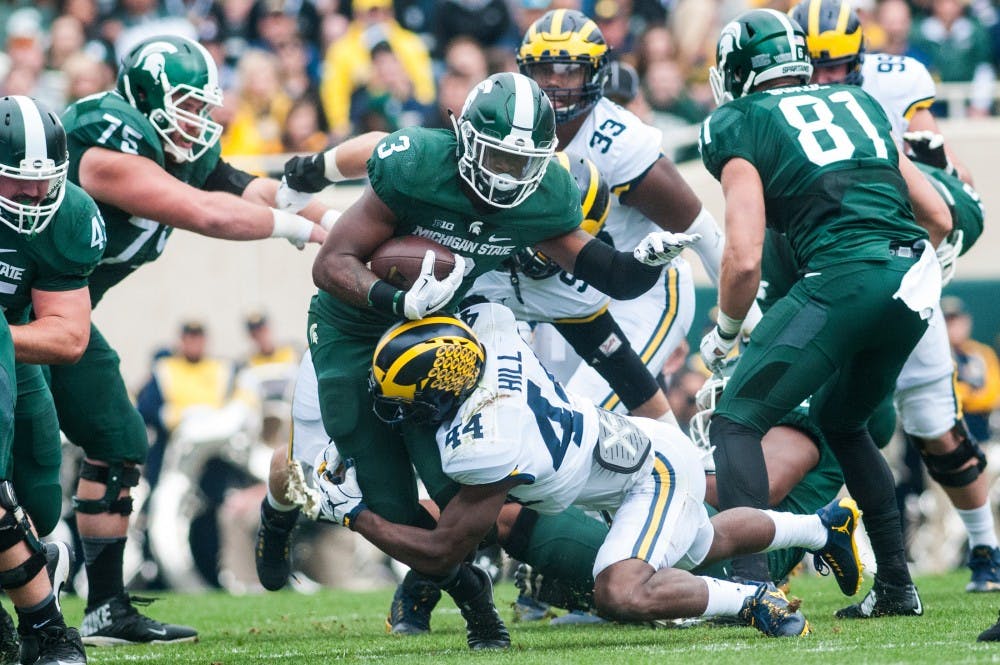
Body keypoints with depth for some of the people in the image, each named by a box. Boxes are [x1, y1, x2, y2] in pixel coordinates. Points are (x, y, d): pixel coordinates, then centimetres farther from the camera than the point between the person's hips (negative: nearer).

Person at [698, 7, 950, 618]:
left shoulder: (741, 126, 6)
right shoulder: (860, 106, 24)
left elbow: (745, 259, -4)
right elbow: (940, 218, 23)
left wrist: (724, 333, 12)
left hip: (844, 280, -7)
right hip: (914, 279, 7)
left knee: (737, 423, 2)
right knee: (840, 421, 29)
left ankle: (752, 585, -15)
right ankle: (898, 586, 28)